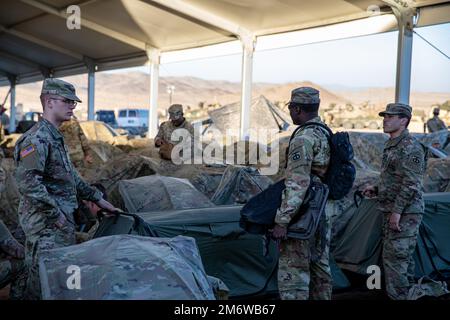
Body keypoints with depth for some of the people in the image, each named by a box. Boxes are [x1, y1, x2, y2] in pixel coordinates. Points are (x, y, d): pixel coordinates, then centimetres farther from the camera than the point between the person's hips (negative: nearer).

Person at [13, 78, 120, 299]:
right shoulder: (37, 138, -16)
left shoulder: (55, 136, 16)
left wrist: (96, 198, 22)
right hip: (46, 224, -10)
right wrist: (55, 214, -21)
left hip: (62, 222, 10)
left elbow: (70, 176, 25)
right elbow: (27, 182, -27)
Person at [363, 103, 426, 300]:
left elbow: (411, 184, -22)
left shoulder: (410, 147, -16)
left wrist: (397, 211, -23)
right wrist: (376, 190, 11)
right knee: (403, 256, 17)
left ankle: (398, 295, -1)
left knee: (395, 256, -8)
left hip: (405, 213, -10)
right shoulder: (391, 145, 15)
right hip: (392, 211, 10)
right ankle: (408, 293, 27)